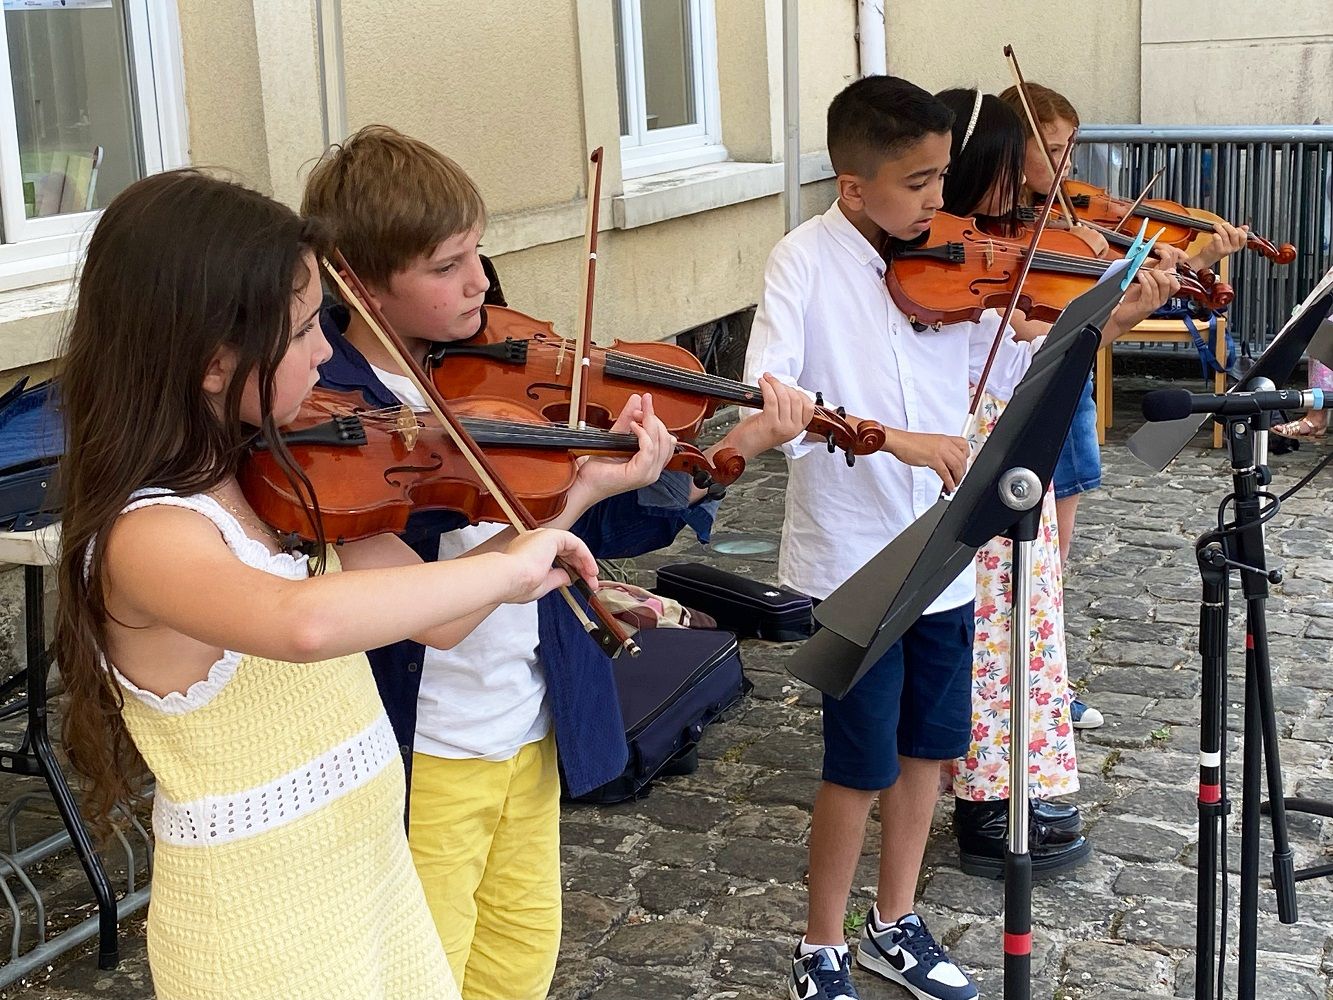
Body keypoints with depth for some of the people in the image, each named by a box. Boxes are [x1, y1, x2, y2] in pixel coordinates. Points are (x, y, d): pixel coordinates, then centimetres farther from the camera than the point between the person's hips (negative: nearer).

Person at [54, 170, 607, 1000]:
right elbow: (304, 623, -46)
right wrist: (510, 567, -35)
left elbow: (436, 618, 1)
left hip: (371, 869, 8)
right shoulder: (147, 537, -25)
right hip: (261, 925, -7)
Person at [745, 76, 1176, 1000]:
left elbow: (1009, 371, 8)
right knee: (863, 766, 4)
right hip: (852, 561, -6)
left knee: (927, 745, 17)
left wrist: (1102, 327, -6)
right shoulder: (806, 262, -14)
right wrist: (892, 436, -35)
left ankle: (895, 924, 36)